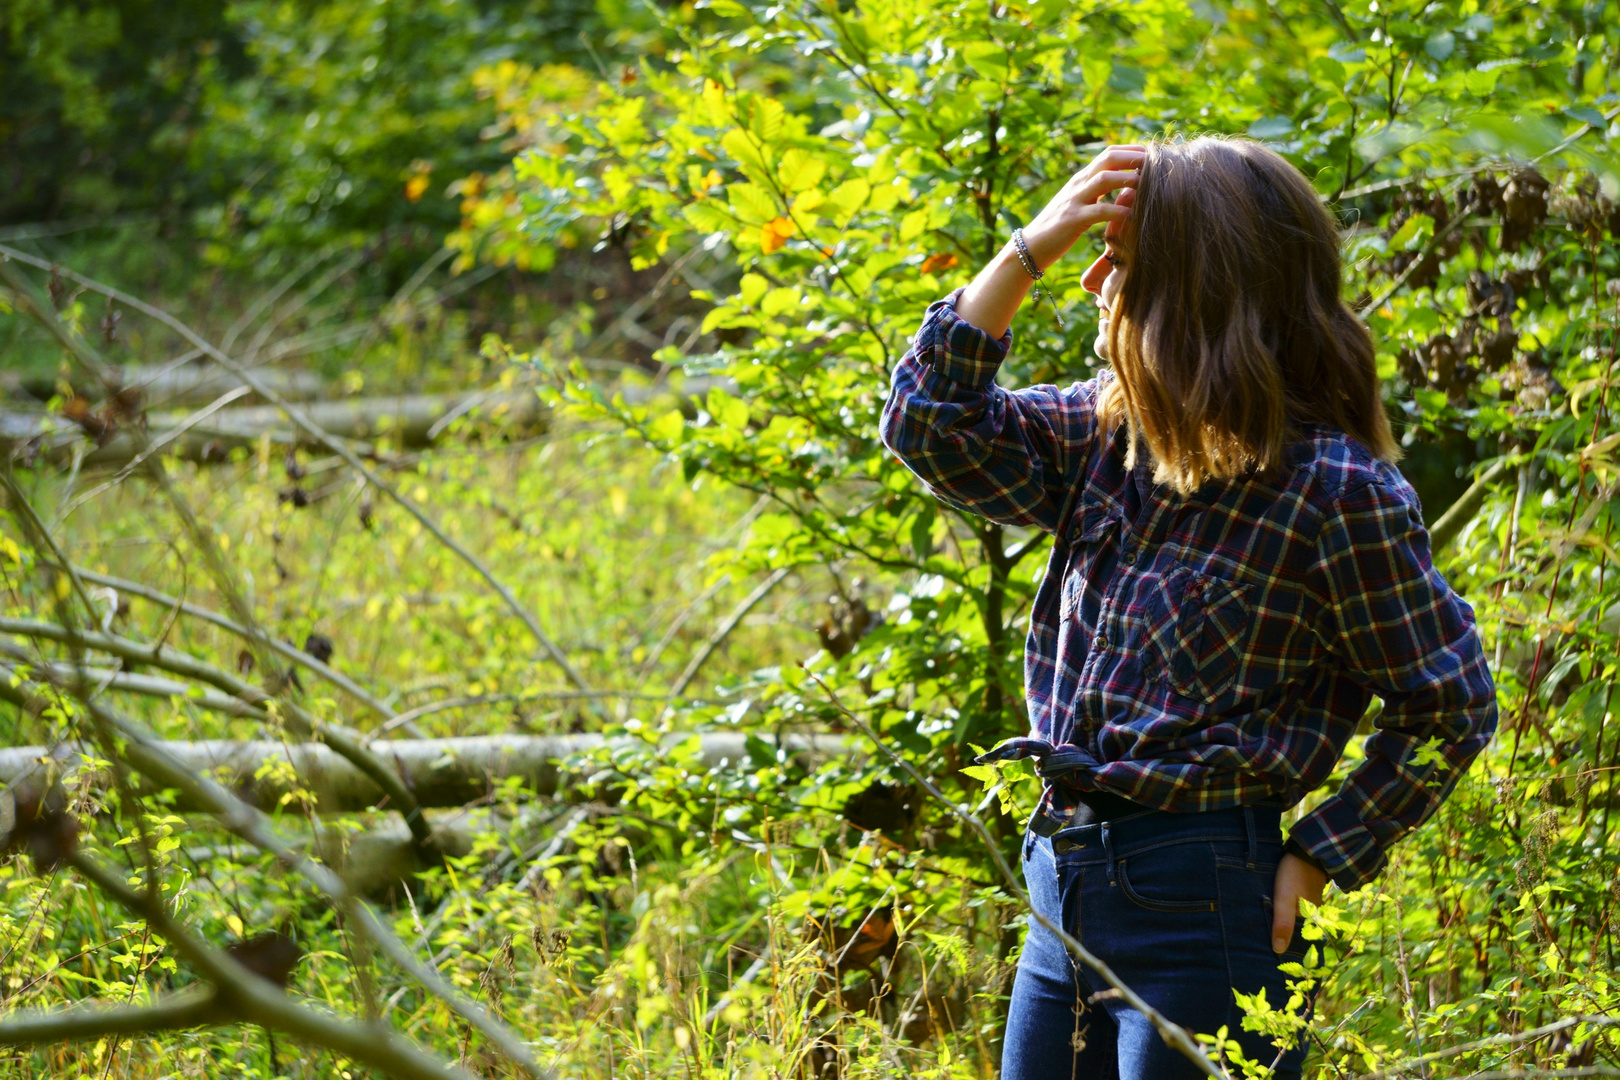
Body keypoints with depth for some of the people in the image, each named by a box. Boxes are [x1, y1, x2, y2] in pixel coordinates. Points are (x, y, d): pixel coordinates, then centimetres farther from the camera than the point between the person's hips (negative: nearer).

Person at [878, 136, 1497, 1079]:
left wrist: (1319, 860, -10)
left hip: (1202, 908, -7)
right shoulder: (1110, 436, 7)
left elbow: (1452, 709, -8)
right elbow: (930, 427, 6)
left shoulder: (1334, 489, -13)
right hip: (1065, 896, 7)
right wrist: (1028, 251, -1)